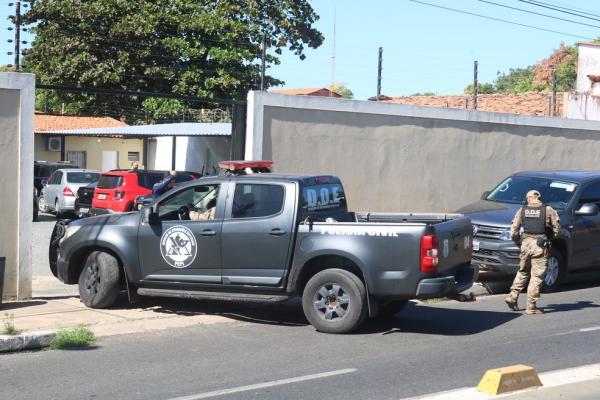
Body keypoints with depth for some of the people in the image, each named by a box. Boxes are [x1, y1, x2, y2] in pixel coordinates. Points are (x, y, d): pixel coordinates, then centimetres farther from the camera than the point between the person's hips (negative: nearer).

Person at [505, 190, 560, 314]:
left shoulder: (522, 210, 8)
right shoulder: (548, 210, 2)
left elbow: (513, 230, 7)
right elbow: (557, 227, 2)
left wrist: (517, 241, 22)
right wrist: (550, 237, 17)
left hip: (525, 243, 3)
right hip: (540, 246, -3)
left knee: (523, 272, 23)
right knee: (537, 276, 1)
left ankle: (513, 296, 18)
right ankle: (531, 307, 0)